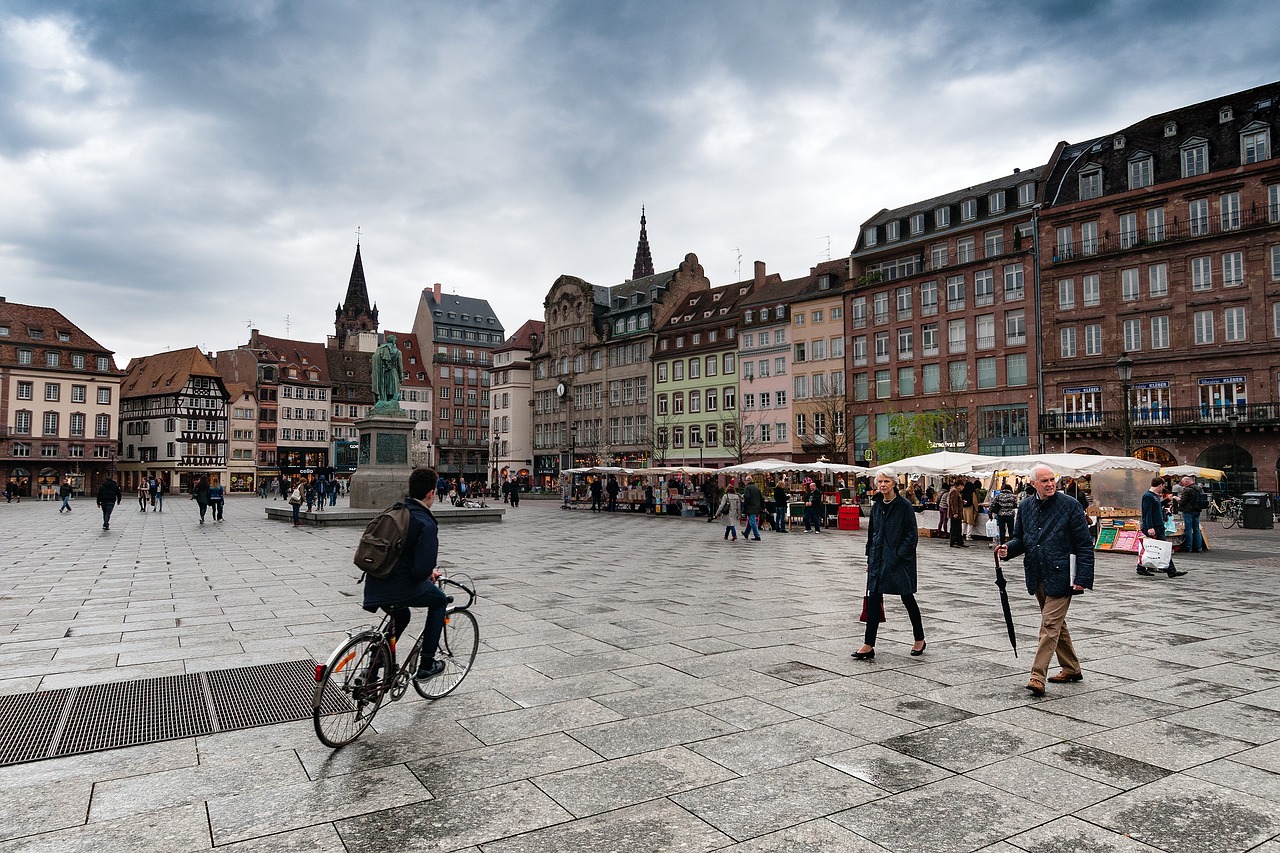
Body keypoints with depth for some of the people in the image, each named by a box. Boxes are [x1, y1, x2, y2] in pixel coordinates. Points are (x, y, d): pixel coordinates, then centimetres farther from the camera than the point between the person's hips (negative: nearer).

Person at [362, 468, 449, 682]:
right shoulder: (426, 523, -15)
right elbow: (422, 570, -23)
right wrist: (431, 573, 1)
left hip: (375, 584, 7)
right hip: (401, 587, -7)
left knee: (401, 615, 35)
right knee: (439, 600, 21)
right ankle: (426, 665, 19)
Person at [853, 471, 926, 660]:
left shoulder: (904, 505, -9)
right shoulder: (876, 506, 8)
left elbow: (912, 535, -10)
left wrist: (900, 555, -17)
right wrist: (870, 558, 12)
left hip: (900, 560, -5)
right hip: (878, 559, 5)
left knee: (907, 598, 9)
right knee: (873, 600, 0)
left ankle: (919, 640, 28)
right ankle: (868, 646, 1)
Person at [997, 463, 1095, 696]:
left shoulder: (1070, 505, -7)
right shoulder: (1025, 506, 7)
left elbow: (1085, 544, -7)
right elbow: (1020, 537, 16)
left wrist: (1082, 578, -14)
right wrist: (1008, 548, -7)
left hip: (1060, 576, -6)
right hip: (1037, 576, 6)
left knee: (1050, 625, -8)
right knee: (1056, 624, 18)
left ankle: (1038, 676, -7)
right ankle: (1071, 669, 34)